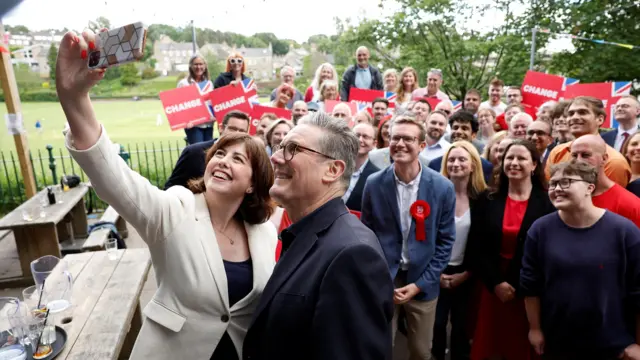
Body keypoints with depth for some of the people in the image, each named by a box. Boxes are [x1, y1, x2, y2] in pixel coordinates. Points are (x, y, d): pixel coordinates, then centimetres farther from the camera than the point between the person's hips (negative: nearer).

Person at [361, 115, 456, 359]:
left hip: (422, 281, 1)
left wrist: (420, 283, -7)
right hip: (382, 279, 0)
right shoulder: (374, 184, -7)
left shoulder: (443, 187, -8)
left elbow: (445, 241, -2)